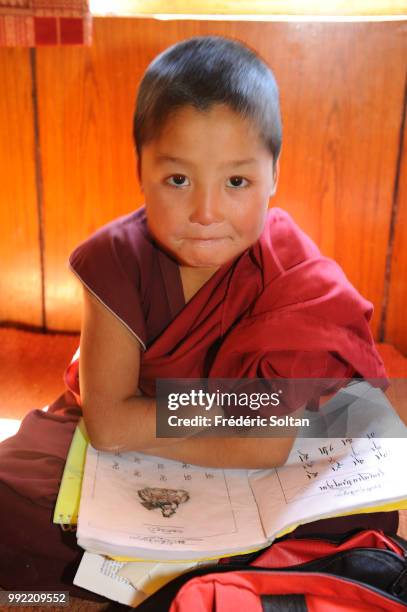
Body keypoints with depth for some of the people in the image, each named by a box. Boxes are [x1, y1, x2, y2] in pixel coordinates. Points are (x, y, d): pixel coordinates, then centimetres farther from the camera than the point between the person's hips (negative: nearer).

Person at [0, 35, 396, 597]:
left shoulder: (295, 277, -22)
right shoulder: (118, 258, -19)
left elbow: (266, 448, -27)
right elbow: (106, 421, -23)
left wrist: (136, 426, -25)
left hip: (244, 487, 1)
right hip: (111, 462, 0)